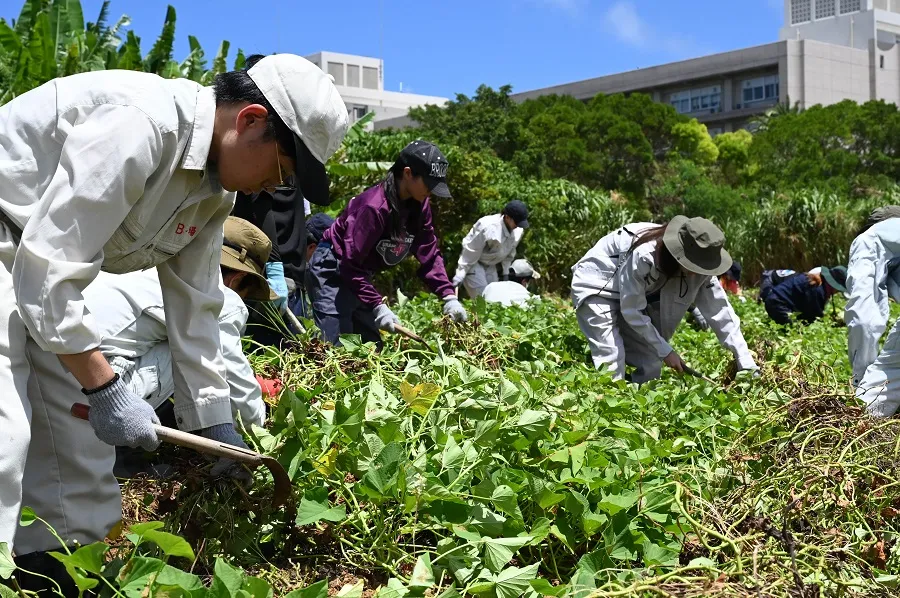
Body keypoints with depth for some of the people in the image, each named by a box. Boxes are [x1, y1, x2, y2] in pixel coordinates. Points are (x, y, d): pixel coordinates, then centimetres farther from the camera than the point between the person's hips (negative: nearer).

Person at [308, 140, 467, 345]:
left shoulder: (419, 205, -4)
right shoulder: (374, 207, -28)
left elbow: (429, 255, -2)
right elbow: (351, 265, -28)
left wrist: (449, 296, -14)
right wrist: (378, 307, -31)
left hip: (359, 274, 9)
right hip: (332, 270, -9)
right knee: (336, 348, -14)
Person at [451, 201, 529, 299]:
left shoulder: (517, 231, -11)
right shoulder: (487, 227, -32)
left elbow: (509, 254, 7)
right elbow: (470, 253, -24)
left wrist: (505, 272, 7)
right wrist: (460, 275, -22)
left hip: (490, 265, 7)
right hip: (473, 262, -7)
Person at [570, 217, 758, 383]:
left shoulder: (698, 265, -18)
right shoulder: (642, 255, -38)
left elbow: (720, 310, -13)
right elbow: (631, 310, -27)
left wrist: (748, 366, -15)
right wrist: (665, 350, -21)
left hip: (634, 294, 7)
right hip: (595, 288, -7)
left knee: (651, 359, 0)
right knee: (612, 359, -19)